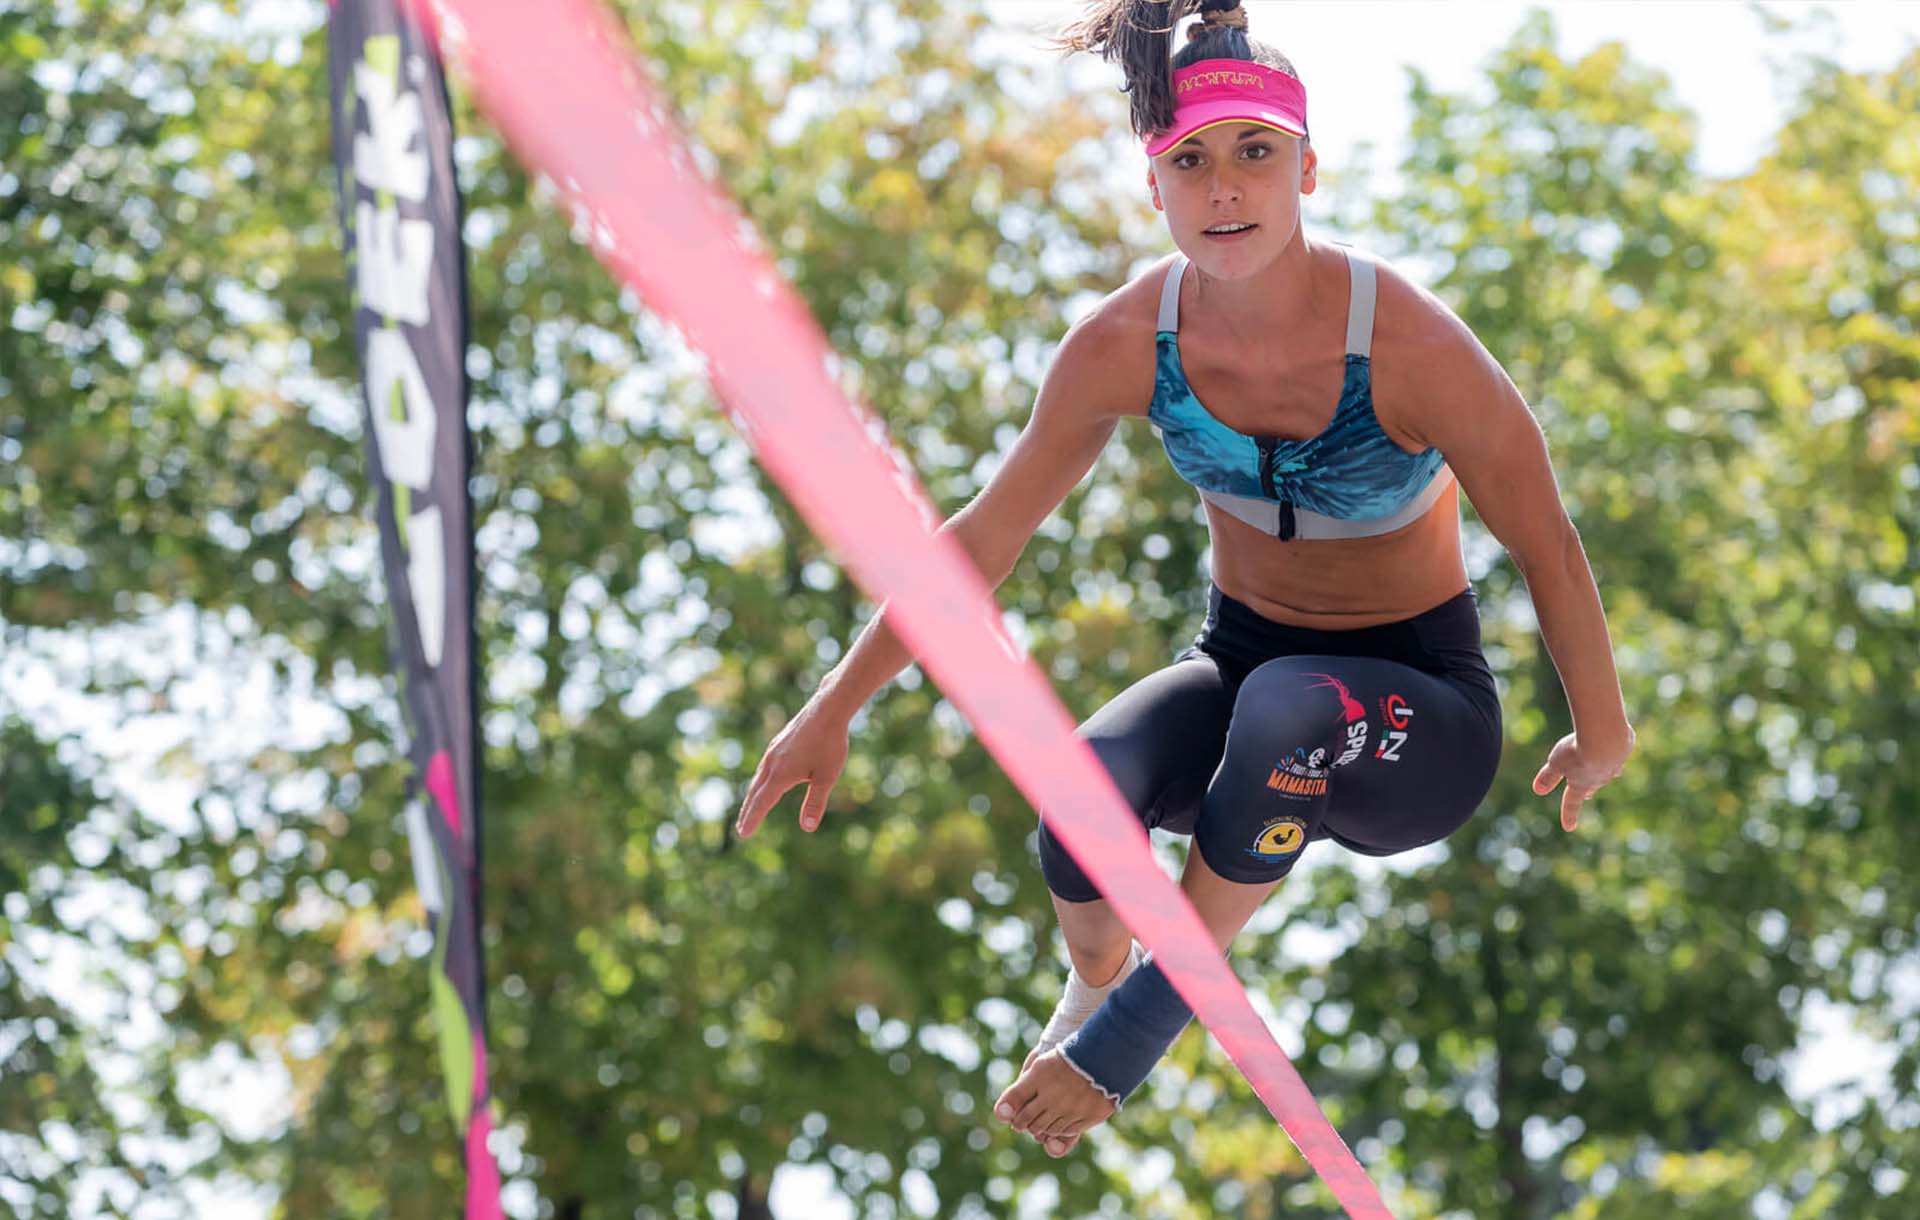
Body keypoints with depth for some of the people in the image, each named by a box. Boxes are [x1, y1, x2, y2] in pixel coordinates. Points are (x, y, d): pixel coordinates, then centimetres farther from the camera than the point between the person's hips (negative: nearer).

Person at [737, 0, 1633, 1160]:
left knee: (1287, 708, -40)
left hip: (1423, 714, -3)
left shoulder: (1411, 344, -25)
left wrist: (1602, 733, 0)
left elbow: (1547, 544, -12)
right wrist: (834, 709, 3)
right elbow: (986, 536, -2)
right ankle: (1094, 978, 5)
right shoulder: (1128, 342, -14)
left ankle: (1159, 1002, -17)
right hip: (1239, 664, 3)